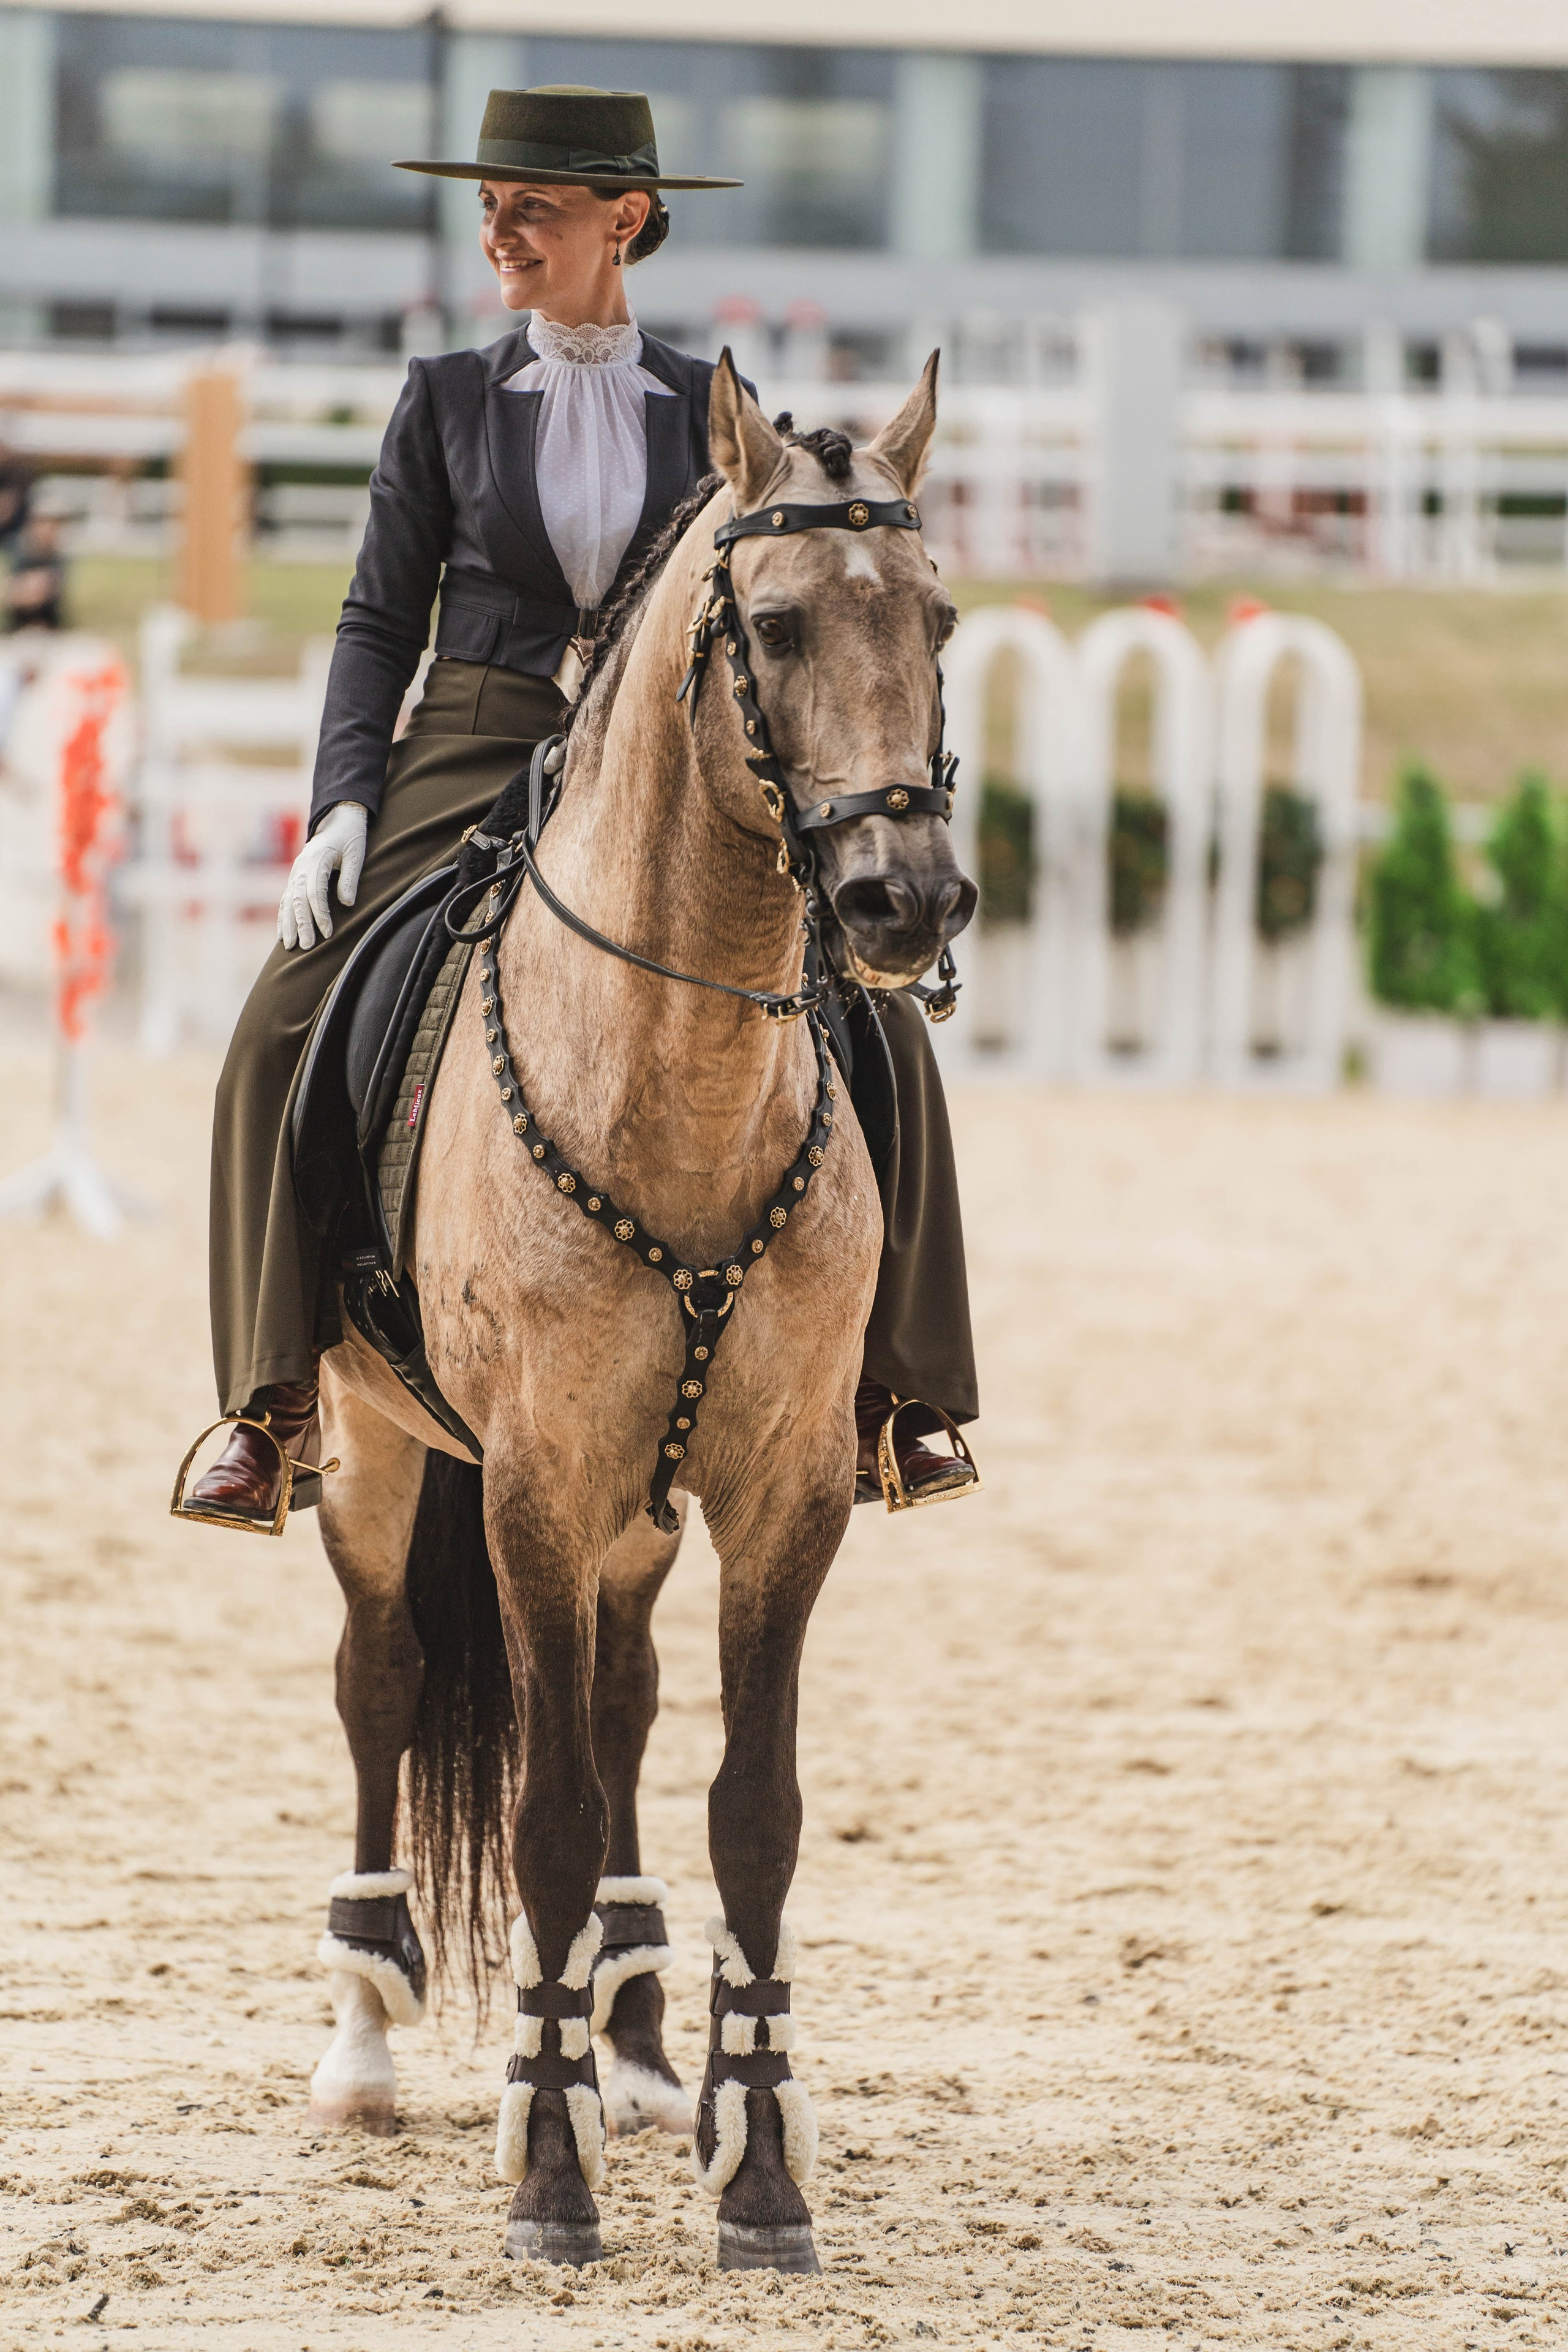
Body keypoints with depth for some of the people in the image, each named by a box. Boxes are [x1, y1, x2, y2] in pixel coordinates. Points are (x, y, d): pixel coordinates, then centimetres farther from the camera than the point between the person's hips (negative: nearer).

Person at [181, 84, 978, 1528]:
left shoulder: (713, 415, 7)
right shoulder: (449, 402, 6)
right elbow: (381, 622, 6)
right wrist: (345, 802, -7)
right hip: (474, 763, 0)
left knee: (878, 1032, -17)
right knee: (290, 1023, -23)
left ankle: (882, 1398, -6)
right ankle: (276, 1408, -17)